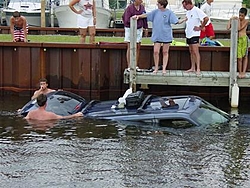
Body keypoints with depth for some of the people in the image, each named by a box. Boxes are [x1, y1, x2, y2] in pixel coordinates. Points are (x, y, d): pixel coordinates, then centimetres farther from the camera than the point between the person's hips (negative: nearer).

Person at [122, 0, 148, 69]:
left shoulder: (142, 7, 1)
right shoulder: (129, 8, -16)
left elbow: (144, 18, 8)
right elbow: (127, 20, -20)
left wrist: (146, 29, 7)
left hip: (139, 29, 5)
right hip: (130, 29, -5)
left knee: (137, 47, 6)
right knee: (130, 48, -4)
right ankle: (129, 67, -1)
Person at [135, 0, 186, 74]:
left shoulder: (169, 12, -4)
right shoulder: (155, 12, 5)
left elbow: (176, 21, -7)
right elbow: (146, 15, 8)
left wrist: (184, 20, -21)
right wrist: (139, 16, -3)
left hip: (166, 36, -2)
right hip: (157, 36, 2)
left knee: (165, 52, 5)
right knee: (156, 52, -3)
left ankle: (164, 68, 13)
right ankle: (156, 68, 13)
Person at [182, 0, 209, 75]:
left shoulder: (197, 10, -15)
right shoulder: (188, 12, 11)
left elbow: (206, 18, -21)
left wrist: (201, 27, -15)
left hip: (194, 34, -8)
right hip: (188, 34, 8)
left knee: (195, 52, -12)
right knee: (191, 52, 12)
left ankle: (198, 69, -13)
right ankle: (192, 68, 17)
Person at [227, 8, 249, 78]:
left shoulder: (246, 21, 0)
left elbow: (239, 29, -12)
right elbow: (228, 28, 0)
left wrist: (238, 20, -8)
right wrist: (230, 20, -2)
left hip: (244, 39, -1)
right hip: (237, 40, 2)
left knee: (245, 56, 4)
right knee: (239, 57, -2)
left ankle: (243, 72, 7)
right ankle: (240, 72, 8)